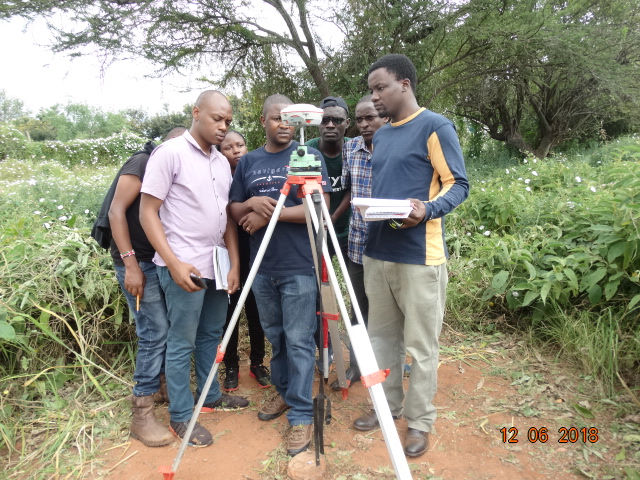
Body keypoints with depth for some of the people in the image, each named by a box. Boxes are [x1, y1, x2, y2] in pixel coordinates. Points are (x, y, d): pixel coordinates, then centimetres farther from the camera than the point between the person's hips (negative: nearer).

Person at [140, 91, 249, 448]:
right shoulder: (170, 153, -9)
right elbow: (148, 212, -11)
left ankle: (210, 396, 35)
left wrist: (235, 263, 5)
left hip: (217, 266, 7)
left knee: (212, 335, 18)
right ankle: (181, 417, 17)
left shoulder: (222, 162, 11)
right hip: (184, 267, -7)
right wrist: (174, 263, -18)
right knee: (182, 343, 3)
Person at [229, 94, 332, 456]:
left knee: (299, 340, -2)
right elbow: (235, 211, 11)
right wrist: (252, 203, -11)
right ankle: (283, 391, 35)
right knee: (274, 335, 16)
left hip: (300, 267, -4)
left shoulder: (310, 156, -1)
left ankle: (302, 415, 10)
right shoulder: (248, 162, 12)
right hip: (262, 267, 5)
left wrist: (272, 214, -16)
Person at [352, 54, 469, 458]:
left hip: (419, 256, -7)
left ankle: (421, 422, 20)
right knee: (382, 336, 16)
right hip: (377, 252, 8)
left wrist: (428, 208, -26)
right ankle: (389, 405, 33)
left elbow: (459, 184, -9)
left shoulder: (436, 127, -5)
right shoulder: (380, 136, 17)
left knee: (420, 344, 4)